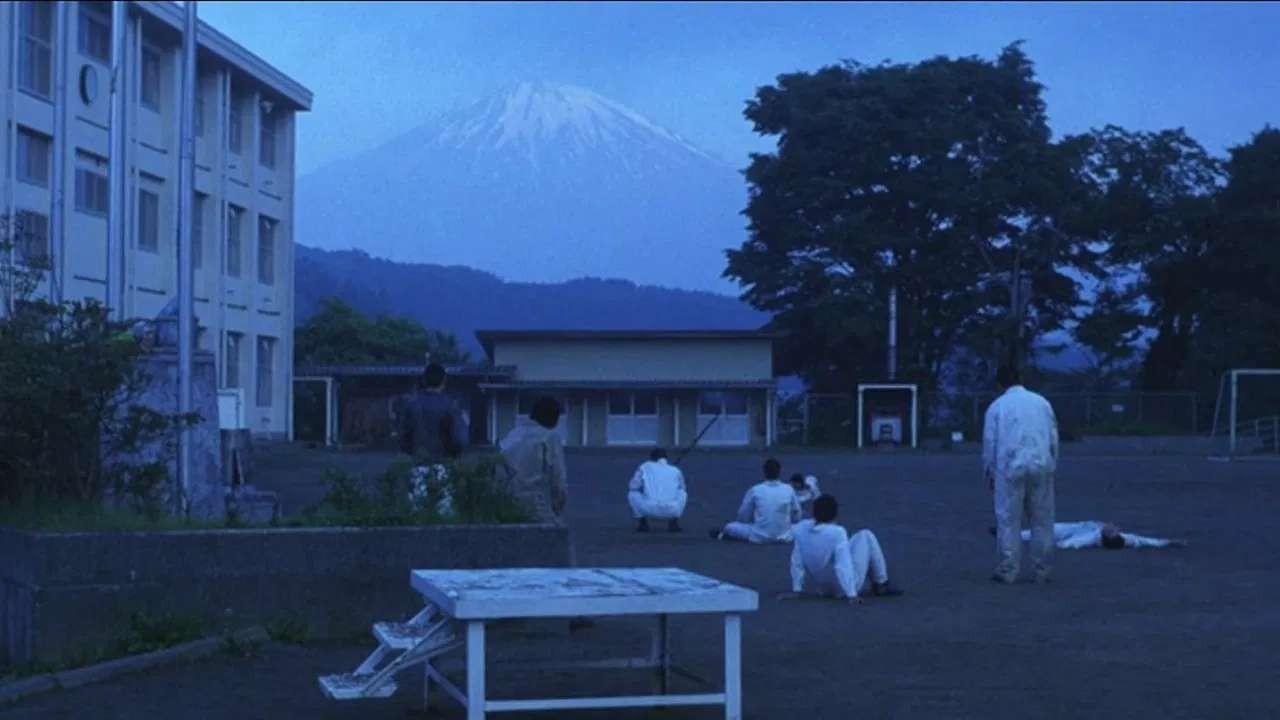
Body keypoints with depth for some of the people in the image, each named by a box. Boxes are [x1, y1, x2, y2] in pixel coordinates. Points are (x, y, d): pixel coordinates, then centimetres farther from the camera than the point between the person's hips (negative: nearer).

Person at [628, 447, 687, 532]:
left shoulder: (645, 467, 18)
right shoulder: (676, 471, 24)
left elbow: (632, 487, 23)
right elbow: (681, 490, 39)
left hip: (649, 509, -2)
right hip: (672, 511, 2)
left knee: (632, 494, 26)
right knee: (682, 493, 33)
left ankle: (642, 522, 11)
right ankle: (674, 521, 16)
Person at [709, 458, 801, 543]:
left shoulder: (755, 490, -6)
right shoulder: (789, 489, -3)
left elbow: (742, 517, 6)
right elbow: (796, 517, 8)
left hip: (760, 537, -1)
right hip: (784, 537, 1)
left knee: (730, 527, 22)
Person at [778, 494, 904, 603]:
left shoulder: (801, 528, -12)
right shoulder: (837, 532, -27)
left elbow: (796, 561, -4)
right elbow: (844, 565, -29)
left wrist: (796, 591, 3)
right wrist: (851, 595, -27)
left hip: (823, 587, 6)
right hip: (844, 587, -6)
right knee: (866, 536, 6)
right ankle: (882, 585, 17)